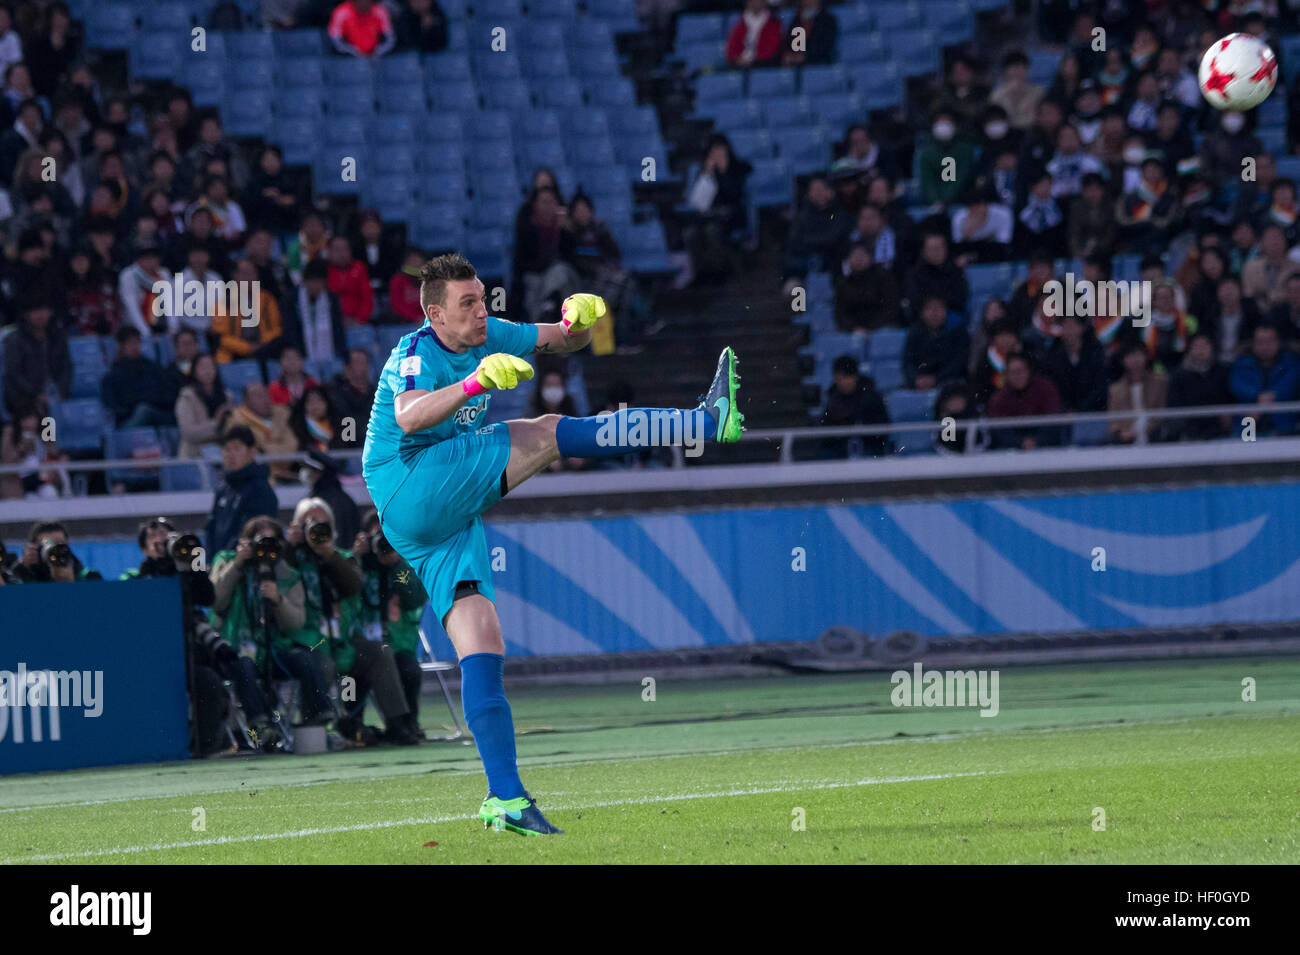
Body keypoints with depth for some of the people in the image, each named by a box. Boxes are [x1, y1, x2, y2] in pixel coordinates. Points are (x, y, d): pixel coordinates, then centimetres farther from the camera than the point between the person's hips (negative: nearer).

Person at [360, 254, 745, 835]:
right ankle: (707, 423, -22)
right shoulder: (416, 353, -12)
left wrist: (578, 323, -5)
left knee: (482, 646, -1)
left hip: (450, 519, 8)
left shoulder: (486, 339, 12)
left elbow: (561, 343, 19)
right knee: (545, 434, -18)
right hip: (413, 490, -8)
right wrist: (476, 382, -48)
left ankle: (505, 799, -5)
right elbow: (408, 418, -34)